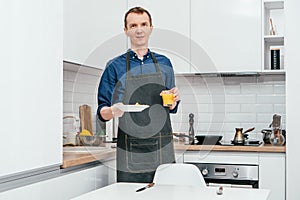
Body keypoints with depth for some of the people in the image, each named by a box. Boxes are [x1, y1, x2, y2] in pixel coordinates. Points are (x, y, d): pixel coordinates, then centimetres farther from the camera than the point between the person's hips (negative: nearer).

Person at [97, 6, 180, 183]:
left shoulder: (164, 63, 12)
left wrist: (174, 99, -4)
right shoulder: (115, 66, 4)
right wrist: (112, 111, -19)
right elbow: (102, 112, 2)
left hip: (163, 153, 2)